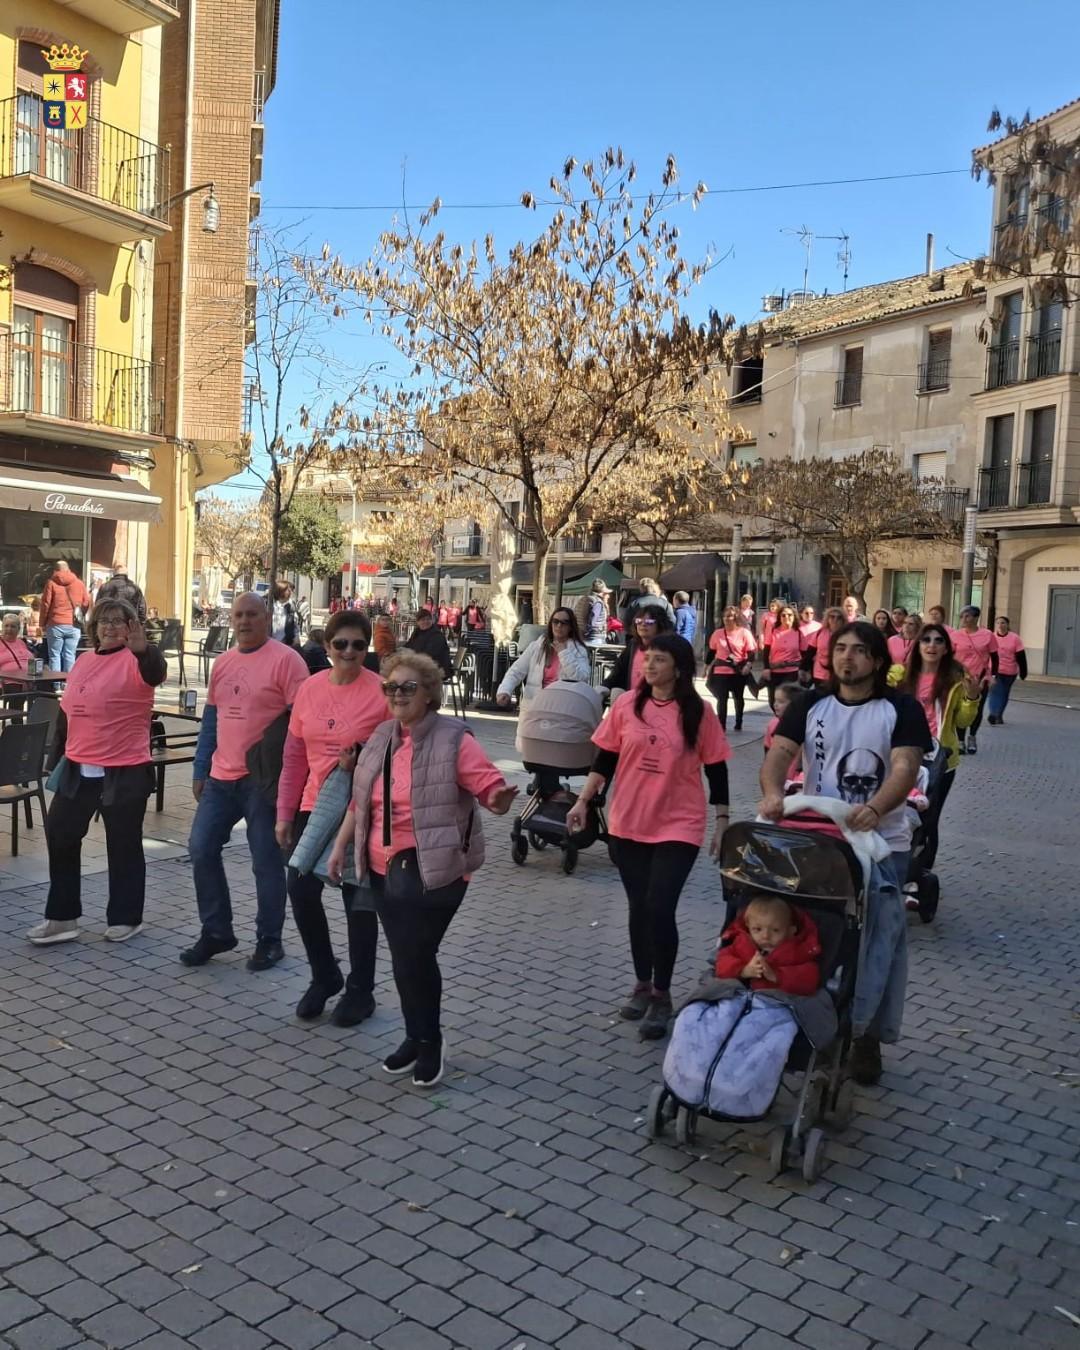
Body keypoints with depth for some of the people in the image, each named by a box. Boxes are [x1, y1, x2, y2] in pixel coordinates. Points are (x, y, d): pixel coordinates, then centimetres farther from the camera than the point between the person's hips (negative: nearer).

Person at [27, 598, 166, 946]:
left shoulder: (135, 660, -8)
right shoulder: (83, 660, 12)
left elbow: (156, 674, -33)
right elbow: (67, 710, 20)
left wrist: (143, 649, -52)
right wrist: (61, 753, 22)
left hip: (124, 771, -7)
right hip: (78, 769, 7)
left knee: (123, 845, 5)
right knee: (60, 836, 10)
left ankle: (125, 918, 19)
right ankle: (62, 916, 22)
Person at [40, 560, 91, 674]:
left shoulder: (51, 583, 2)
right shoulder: (79, 584, 8)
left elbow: (45, 604, 1)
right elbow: (87, 603, 10)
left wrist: (43, 624, 9)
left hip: (55, 625, -2)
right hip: (74, 626, 2)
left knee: (54, 655, 3)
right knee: (70, 655, 3)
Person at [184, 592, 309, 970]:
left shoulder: (285, 659, -10)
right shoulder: (223, 662, 12)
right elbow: (211, 718, 18)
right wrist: (200, 770, 15)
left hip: (263, 780, -7)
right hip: (221, 777, 7)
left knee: (266, 861, 3)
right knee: (202, 849, 8)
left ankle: (269, 941, 17)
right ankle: (216, 931, 22)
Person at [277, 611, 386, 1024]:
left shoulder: (382, 692, -12)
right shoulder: (309, 688, 3)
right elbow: (295, 757, 8)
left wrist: (361, 761, -24)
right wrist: (285, 812, 7)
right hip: (315, 806, 5)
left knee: (359, 901, 6)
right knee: (300, 890, 4)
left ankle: (360, 991, 24)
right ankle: (324, 977, 27)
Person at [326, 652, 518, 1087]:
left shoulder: (454, 739, -12)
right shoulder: (380, 737, 8)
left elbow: (492, 790, -17)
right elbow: (360, 801, 16)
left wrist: (499, 800, -39)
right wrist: (340, 847, 15)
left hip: (434, 869, -6)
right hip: (385, 867, 6)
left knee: (415, 955, -8)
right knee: (403, 957, 12)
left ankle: (428, 1040, 15)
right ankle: (420, 1038, 30)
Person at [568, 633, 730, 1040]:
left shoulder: (699, 712, -7)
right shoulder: (626, 706, -1)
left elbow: (716, 770, -2)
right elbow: (605, 759, 6)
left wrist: (723, 821, -1)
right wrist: (583, 801, 1)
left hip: (678, 826, -3)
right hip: (628, 824, 3)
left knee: (660, 909, -9)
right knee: (638, 907, 13)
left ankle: (661, 995, 11)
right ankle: (642, 984, 32)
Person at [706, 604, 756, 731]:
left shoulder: (744, 632, -7)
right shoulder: (718, 633, 3)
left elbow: (751, 652, -7)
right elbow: (712, 651, 12)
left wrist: (748, 665, -22)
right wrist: (708, 666, 13)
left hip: (738, 671, -1)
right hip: (720, 671, 1)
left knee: (738, 698, 16)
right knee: (721, 699, -2)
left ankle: (738, 723, 31)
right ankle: (721, 725, 3)